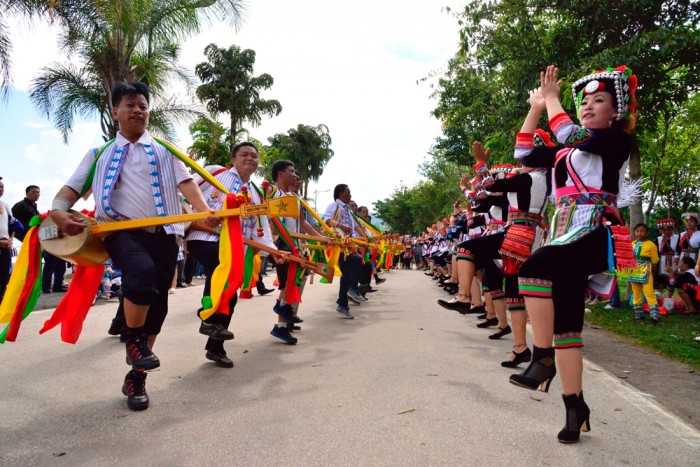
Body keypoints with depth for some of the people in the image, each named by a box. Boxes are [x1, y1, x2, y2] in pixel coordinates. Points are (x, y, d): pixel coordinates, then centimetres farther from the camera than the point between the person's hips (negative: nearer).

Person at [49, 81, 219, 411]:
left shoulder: (164, 151, 16)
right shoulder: (100, 154, 17)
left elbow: (185, 183, 2)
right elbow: (70, 190, 12)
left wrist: (205, 212, -18)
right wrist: (59, 211, -12)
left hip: (162, 234, 2)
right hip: (122, 231, -2)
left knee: (157, 303, 3)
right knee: (141, 272, -34)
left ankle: (136, 377, 20)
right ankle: (134, 341, -7)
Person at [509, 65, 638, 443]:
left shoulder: (618, 141, 0)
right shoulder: (567, 151, 19)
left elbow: (572, 135, -16)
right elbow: (524, 156, 21)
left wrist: (552, 98, -1)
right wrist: (536, 108, 18)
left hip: (592, 235, -8)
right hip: (565, 236, 8)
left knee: (532, 270, -34)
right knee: (564, 320, 5)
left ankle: (542, 359, -20)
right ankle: (575, 406, 16)